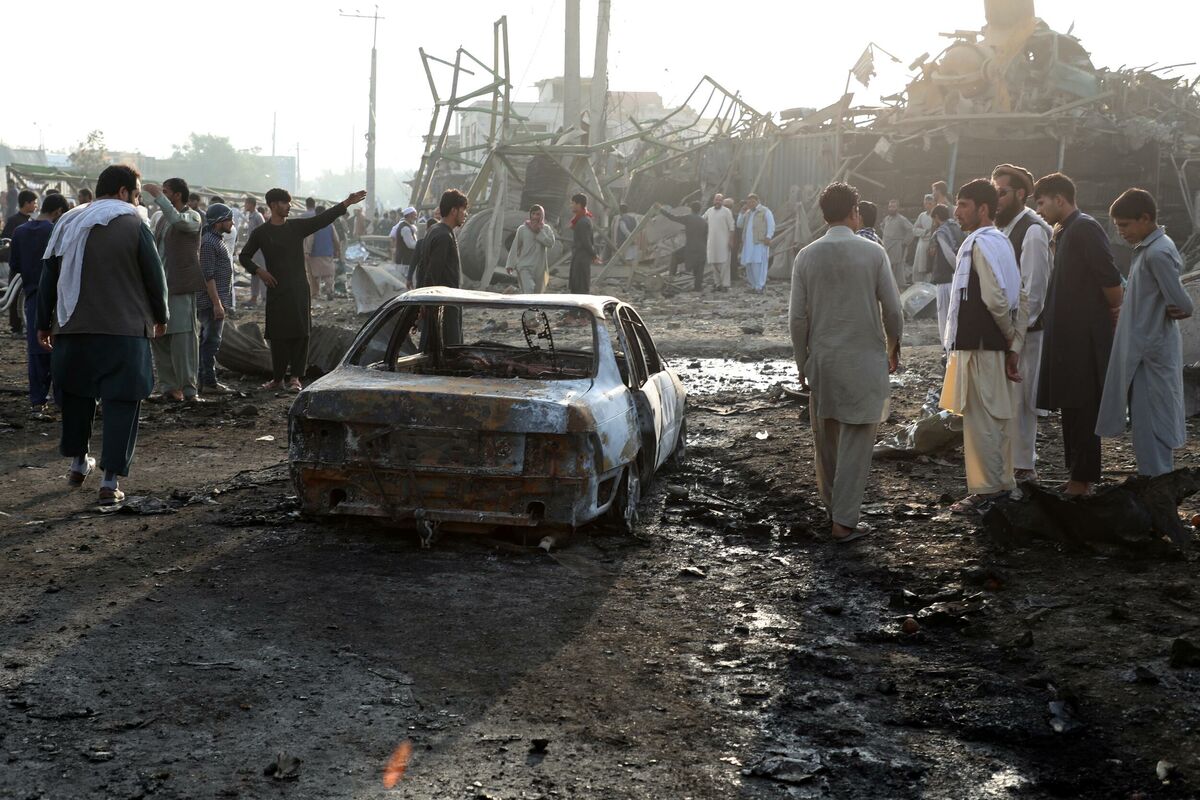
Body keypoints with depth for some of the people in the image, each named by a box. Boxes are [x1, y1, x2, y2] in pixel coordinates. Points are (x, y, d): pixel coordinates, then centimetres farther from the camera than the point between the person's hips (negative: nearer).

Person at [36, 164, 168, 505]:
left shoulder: (67, 224, 8)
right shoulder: (133, 225, -6)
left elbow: (48, 278, 10)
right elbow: (155, 277, -4)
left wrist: (44, 324, 18)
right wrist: (160, 317, 13)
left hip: (73, 328, 5)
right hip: (123, 330, -5)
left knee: (76, 395, 22)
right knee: (120, 403, -1)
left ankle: (78, 464, 33)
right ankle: (110, 482, -5)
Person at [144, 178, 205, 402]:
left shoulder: (192, 217, -5)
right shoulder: (163, 218, 18)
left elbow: (177, 220, -29)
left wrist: (157, 195, -23)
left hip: (181, 289, -8)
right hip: (159, 287, 8)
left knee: (184, 338, -9)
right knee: (159, 338, 8)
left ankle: (189, 388, -7)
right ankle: (168, 386, 16)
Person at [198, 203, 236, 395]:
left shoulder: (217, 240, 17)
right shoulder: (208, 242, -16)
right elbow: (208, 276, -21)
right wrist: (217, 303, -24)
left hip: (217, 299, 11)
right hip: (211, 300, -10)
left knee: (207, 340, 14)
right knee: (211, 341, -8)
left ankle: (204, 379, 20)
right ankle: (209, 383, -6)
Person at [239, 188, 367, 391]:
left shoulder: (297, 226, 7)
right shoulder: (260, 233, 4)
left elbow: (323, 218, 1)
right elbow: (244, 256, 12)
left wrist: (346, 204, -8)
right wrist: (259, 271, -5)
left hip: (299, 290, 1)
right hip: (276, 290, -1)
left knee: (300, 333, -4)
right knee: (278, 336, 0)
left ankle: (295, 377, 0)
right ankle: (277, 378, 11)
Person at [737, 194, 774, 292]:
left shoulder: (765, 211, 1)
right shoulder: (748, 213, 21)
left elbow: (771, 225, -5)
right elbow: (739, 225, 19)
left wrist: (768, 237, -17)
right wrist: (742, 213, 8)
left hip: (760, 242, -7)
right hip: (748, 243, 7)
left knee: (758, 263, -11)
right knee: (748, 264, 4)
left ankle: (760, 286, -9)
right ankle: (753, 285, 13)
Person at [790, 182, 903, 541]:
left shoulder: (806, 256, -2)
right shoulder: (873, 252, -7)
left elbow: (798, 316, 0)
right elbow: (892, 309, -4)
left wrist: (802, 360, 11)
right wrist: (893, 348, 13)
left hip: (822, 359, 3)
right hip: (864, 359, -3)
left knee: (825, 436, 17)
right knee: (856, 440, 1)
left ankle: (832, 503, 33)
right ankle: (844, 520, -1)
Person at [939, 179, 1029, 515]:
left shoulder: (980, 243, -14)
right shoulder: (1001, 241, 15)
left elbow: (995, 297, -23)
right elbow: (1021, 298, 14)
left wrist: (1009, 333, -7)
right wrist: (1014, 345, 10)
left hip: (979, 346, -10)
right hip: (995, 346, 10)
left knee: (979, 418, -4)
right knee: (998, 417, 14)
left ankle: (985, 492, 0)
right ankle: (1003, 484, 22)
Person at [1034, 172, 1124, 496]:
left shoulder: (1085, 228, -15)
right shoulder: (1064, 232, 15)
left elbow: (1110, 277, -19)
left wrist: (1115, 311, -8)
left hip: (1085, 335, -10)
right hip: (1068, 334, 10)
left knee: (1082, 408, -3)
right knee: (1072, 407, 14)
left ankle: (1082, 479, 3)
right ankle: (1078, 474, 22)